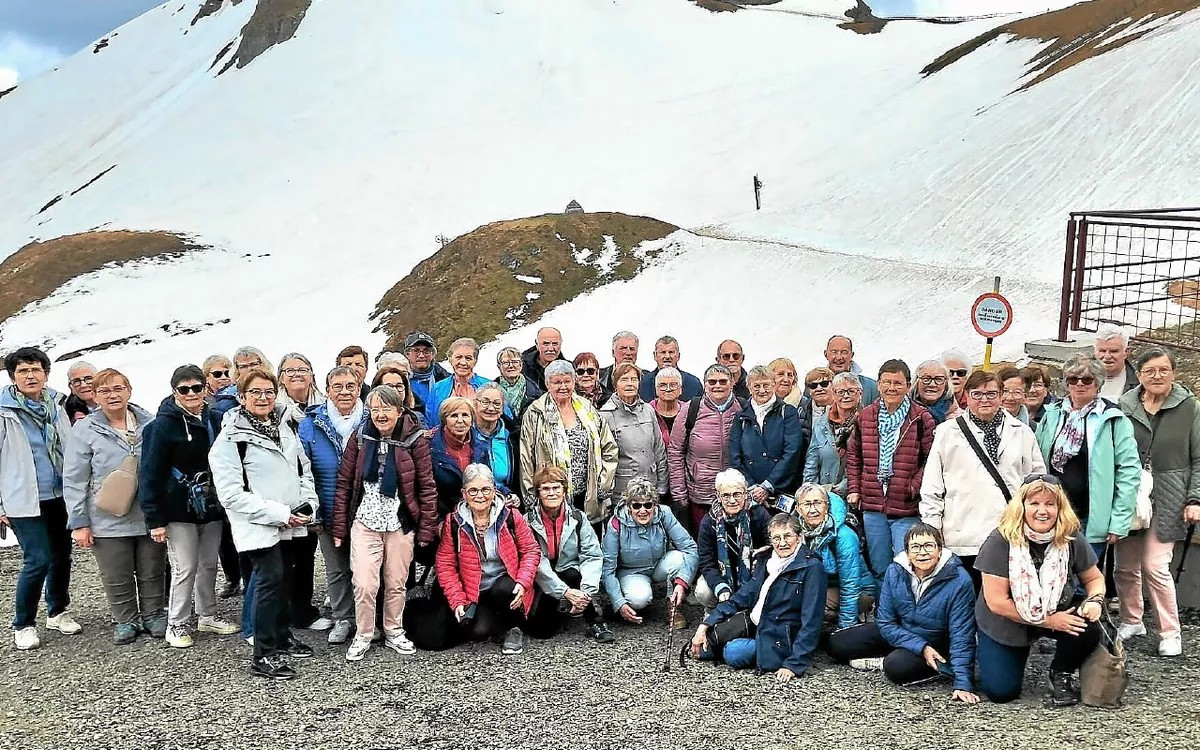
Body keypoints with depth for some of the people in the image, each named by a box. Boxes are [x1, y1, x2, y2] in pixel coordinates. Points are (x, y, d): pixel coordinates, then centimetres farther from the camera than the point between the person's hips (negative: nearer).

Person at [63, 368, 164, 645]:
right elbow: (74, 481, -3)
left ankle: (154, 614, 31)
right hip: (109, 521, -1)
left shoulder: (150, 424, 2)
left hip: (149, 516, 2)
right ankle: (126, 620, 28)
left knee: (152, 572, 13)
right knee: (117, 578, 10)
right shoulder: (85, 430, -4)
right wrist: (79, 523, -6)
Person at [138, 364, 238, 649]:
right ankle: (177, 625, 13)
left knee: (209, 564, 13)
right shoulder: (164, 425, -11)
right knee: (185, 568, -2)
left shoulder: (211, 419, 7)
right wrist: (155, 519, -16)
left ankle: (208, 617, 27)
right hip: (180, 510, -5)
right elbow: (150, 474, -13)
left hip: (211, 506, 6)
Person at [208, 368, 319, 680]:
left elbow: (304, 468, 18)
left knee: (285, 578, 15)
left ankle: (283, 636, 32)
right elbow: (232, 494, -17)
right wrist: (279, 514, -18)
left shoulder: (284, 428, 12)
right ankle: (263, 656, 0)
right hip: (259, 526, -7)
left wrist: (308, 504, 1)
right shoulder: (231, 438, -11)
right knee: (269, 580, -9)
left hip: (291, 524, 7)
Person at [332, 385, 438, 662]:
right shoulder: (360, 436, -1)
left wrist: (427, 529, -5)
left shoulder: (415, 439, -6)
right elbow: (344, 483, 2)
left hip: (401, 524, 0)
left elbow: (427, 487, -3)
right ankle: (363, 636, 17)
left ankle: (394, 632, 31)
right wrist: (339, 527, -1)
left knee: (396, 583, 10)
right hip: (365, 522, 1)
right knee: (364, 584, -5)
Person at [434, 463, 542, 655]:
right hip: (475, 594, 1)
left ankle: (514, 627, -3)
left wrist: (523, 582, -17)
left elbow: (531, 550, -1)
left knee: (502, 590, -35)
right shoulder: (453, 522, -4)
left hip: (506, 586, -1)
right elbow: (445, 564, -2)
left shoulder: (510, 517, -5)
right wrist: (457, 600, -10)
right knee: (477, 632, -25)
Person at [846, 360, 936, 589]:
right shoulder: (865, 417, 7)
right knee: (879, 569, 13)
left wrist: (916, 485, -13)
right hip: (873, 505, 4)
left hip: (907, 509, -4)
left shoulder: (921, 418, -4)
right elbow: (853, 456, 15)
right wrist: (854, 489, 9)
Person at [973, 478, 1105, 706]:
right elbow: (996, 602, -23)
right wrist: (1047, 621, -24)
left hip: (1058, 612, 3)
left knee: (1088, 629, -28)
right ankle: (984, 654, 26)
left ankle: (1061, 675, 3)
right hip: (1004, 625, -3)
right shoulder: (1001, 541, -23)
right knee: (1001, 692, -10)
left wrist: (1095, 600, -19)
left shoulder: (1072, 539, -13)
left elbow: (1094, 578, 4)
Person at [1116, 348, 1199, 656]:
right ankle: (1131, 621, 27)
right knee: (1125, 567, 7)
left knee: (1155, 566, -6)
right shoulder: (1124, 406, 2)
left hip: (1167, 502, -2)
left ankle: (1170, 633, 11)